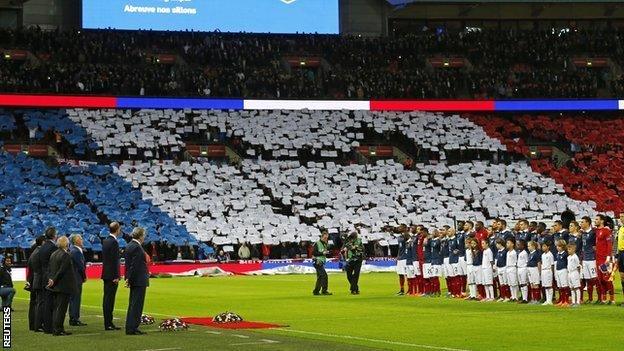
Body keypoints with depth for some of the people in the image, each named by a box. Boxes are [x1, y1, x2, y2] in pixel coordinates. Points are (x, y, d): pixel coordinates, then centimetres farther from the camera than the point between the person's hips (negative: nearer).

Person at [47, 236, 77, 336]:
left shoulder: (53, 254, 10)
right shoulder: (66, 255, -15)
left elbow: (51, 269, 10)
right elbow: (62, 270, -19)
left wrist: (51, 279, 7)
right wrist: (54, 281, -14)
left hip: (56, 286, 8)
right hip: (64, 286, -8)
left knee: (56, 308, 13)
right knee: (61, 308, -5)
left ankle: (56, 328, 15)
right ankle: (58, 330, -5)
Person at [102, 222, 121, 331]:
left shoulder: (105, 241, 12)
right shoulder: (114, 242, -16)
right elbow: (114, 261, -19)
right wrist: (116, 276, -17)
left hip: (106, 274, 9)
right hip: (112, 275, -9)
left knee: (106, 298, 11)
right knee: (109, 299, -7)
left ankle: (107, 323, 16)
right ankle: (108, 324, -6)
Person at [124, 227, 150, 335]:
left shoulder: (129, 246, 12)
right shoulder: (137, 247, -18)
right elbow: (134, 265, -20)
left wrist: (128, 278, 17)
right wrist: (129, 279, -14)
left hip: (133, 280, 10)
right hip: (139, 280, -10)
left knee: (133, 305, 14)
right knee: (136, 305, -6)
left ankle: (129, 328, 18)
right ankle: (132, 328, -5)